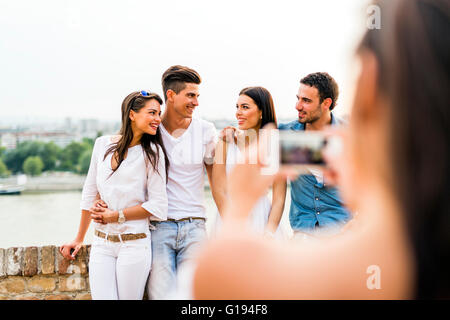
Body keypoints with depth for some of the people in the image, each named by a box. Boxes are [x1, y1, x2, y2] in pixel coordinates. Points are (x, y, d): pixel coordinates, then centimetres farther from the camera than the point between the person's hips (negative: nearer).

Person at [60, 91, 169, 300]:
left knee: (128, 297, -1)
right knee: (101, 297, -1)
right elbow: (90, 193, 14)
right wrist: (79, 239, 19)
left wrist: (117, 216, -7)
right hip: (102, 243, 3)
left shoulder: (152, 152, -4)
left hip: (134, 244, -3)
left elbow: (158, 206, -7)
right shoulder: (103, 144, 6)